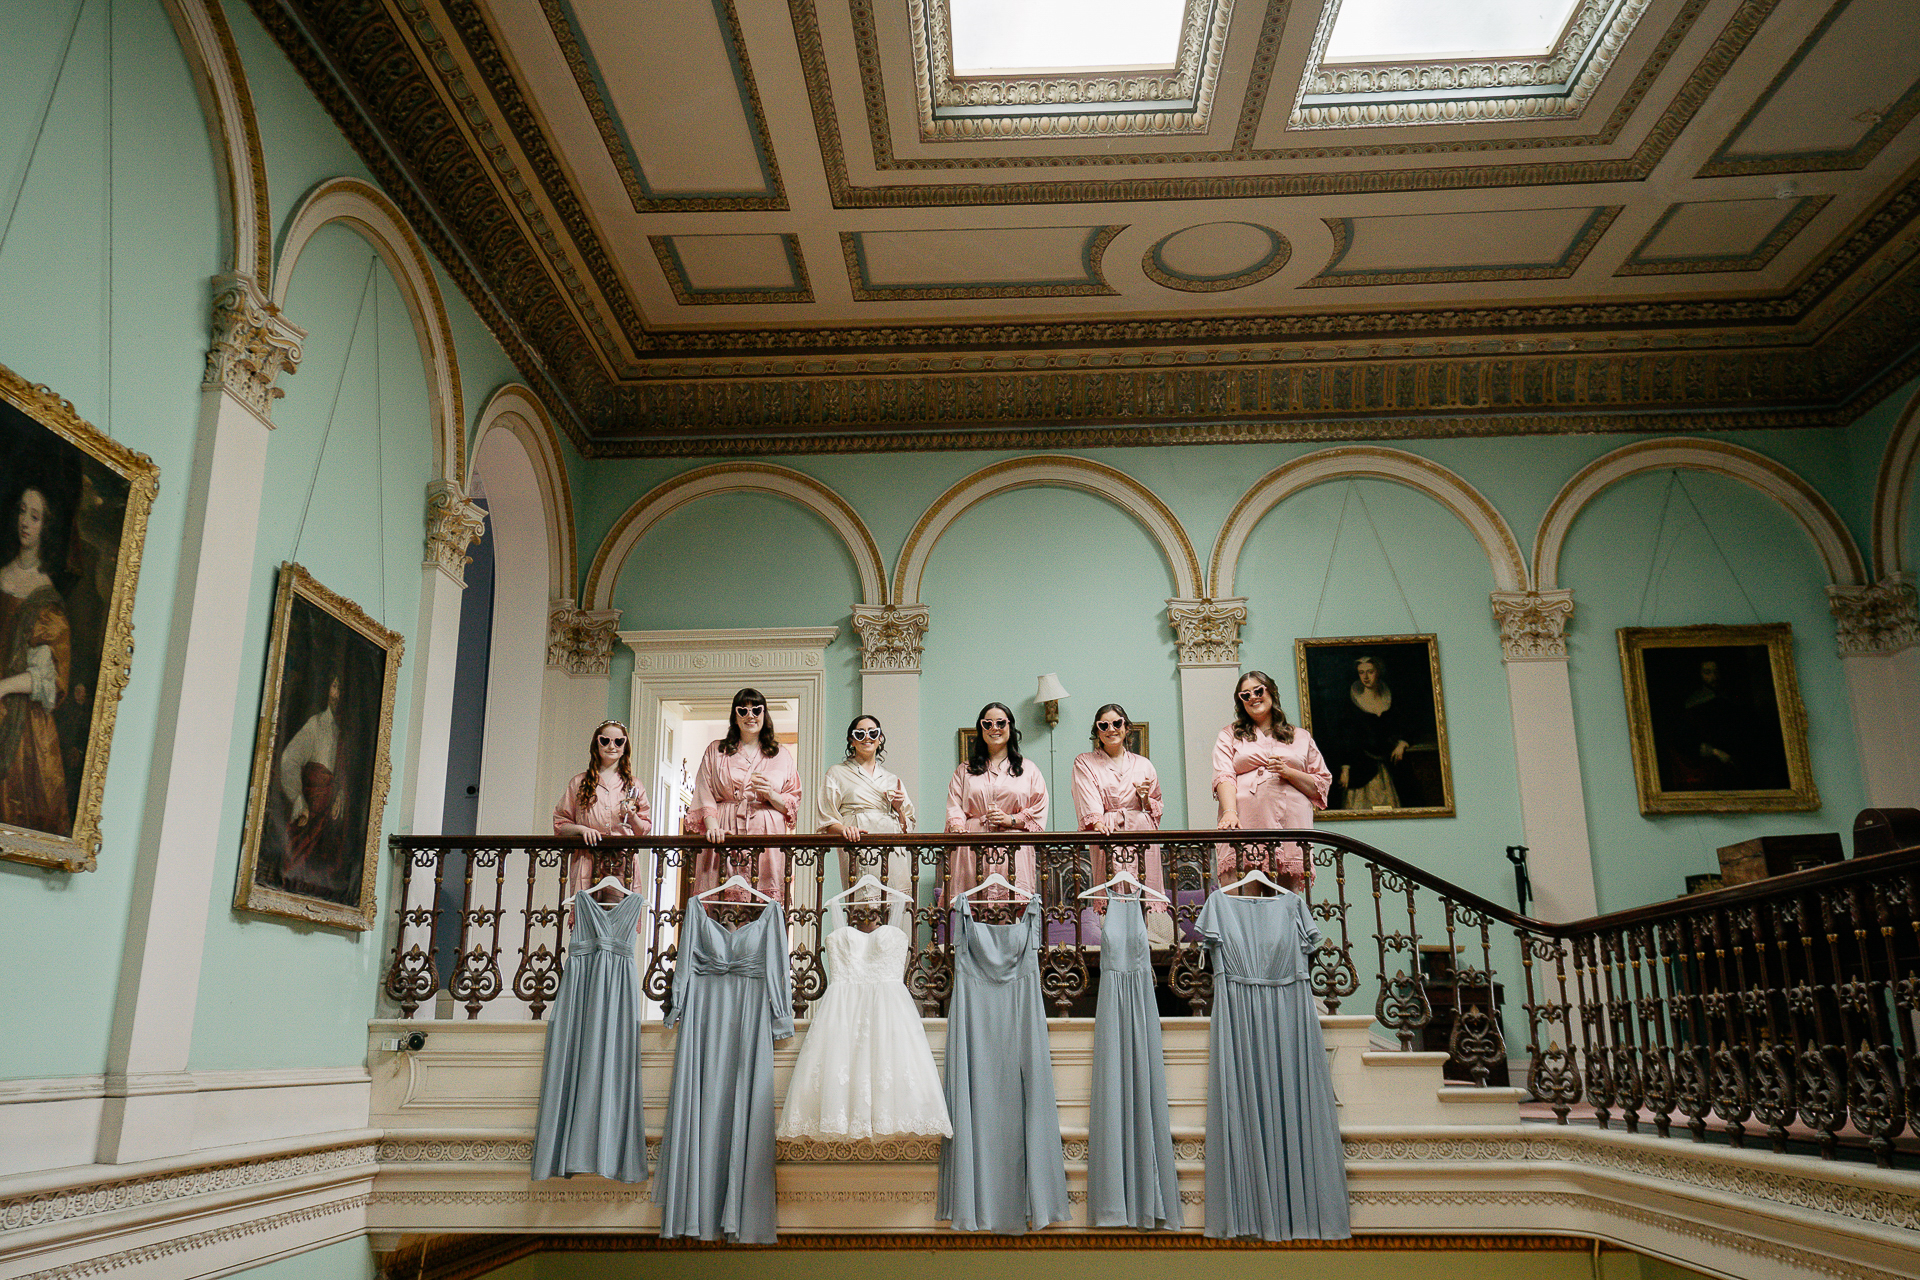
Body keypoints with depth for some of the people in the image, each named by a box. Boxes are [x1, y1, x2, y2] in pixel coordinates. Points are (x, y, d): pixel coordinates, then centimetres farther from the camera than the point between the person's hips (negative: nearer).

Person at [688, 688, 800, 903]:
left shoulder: (782, 756, 17)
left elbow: (794, 805, 14)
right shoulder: (715, 751, 17)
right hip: (725, 836, 0)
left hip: (766, 837, 0)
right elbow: (704, 796, 7)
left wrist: (771, 794, -5)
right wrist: (713, 827, -9)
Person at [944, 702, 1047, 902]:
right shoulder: (965, 771, 18)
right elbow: (954, 805, 9)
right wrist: (958, 827, -11)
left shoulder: (1028, 770, 15)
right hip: (974, 848, 1)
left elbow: (1039, 810, 9)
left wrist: (1011, 819, -6)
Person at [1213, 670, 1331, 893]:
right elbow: (1223, 777, 1)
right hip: (1245, 825, -1)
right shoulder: (1229, 736, 17)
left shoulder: (1301, 738, 21)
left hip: (1289, 826, 1)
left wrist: (1289, 773, -1)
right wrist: (1229, 812, -17)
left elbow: (1322, 785, 16)